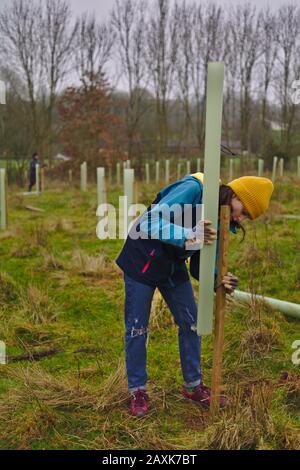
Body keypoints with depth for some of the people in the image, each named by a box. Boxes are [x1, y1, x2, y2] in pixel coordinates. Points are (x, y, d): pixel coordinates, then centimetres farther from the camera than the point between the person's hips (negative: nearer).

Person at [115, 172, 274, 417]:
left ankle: (193, 385, 27)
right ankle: (138, 390, 20)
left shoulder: (220, 223, -4)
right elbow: (150, 223, -35)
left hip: (174, 267, 7)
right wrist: (188, 237, -48)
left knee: (191, 324, 10)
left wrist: (219, 281, -24)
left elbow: (199, 266, -3)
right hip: (143, 261, -7)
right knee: (137, 329, 3)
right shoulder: (192, 189, -26)